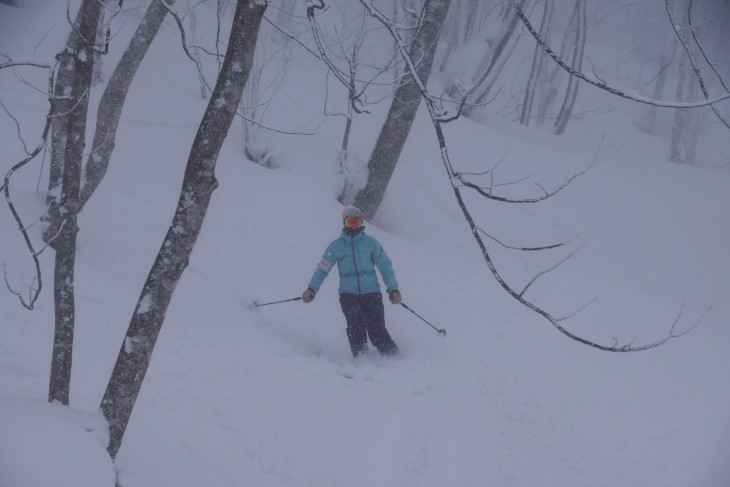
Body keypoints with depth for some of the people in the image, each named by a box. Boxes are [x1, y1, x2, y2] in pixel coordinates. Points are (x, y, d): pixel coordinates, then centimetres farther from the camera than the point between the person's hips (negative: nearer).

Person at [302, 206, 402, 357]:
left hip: (371, 293, 0)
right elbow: (322, 269, 10)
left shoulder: (371, 243, 5)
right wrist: (311, 289, -3)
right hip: (348, 294, 0)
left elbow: (385, 267, 5)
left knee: (377, 330, -11)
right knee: (356, 322, -24)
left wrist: (393, 289, -7)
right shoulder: (336, 246, 8)